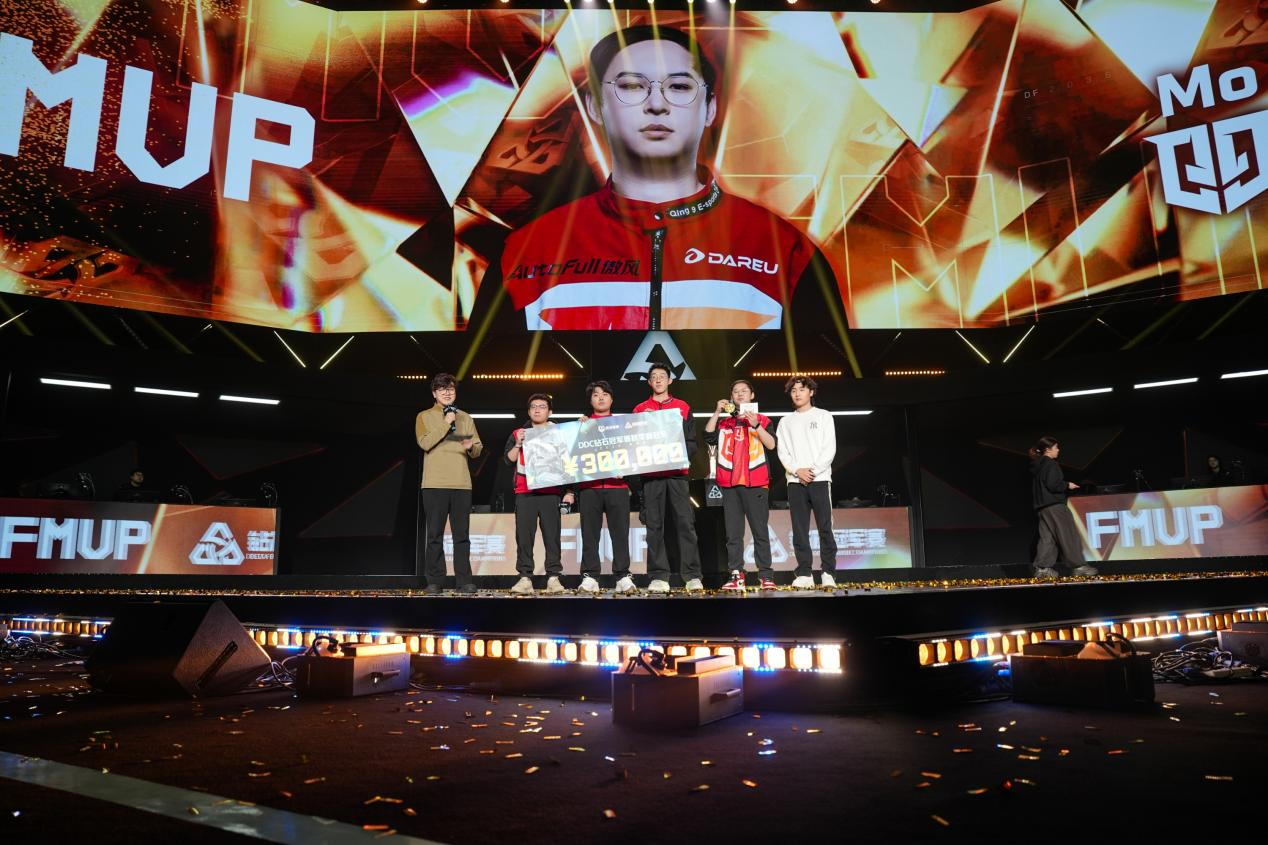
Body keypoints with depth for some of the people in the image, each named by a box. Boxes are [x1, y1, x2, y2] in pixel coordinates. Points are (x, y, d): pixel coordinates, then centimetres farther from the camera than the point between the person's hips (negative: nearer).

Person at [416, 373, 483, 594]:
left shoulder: (466, 418, 17)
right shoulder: (424, 417, 8)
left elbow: (478, 450, 13)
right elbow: (425, 443, -9)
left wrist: (471, 446, -9)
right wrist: (445, 423, -11)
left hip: (461, 483, 2)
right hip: (435, 484, -2)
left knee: (462, 534, 2)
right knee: (435, 534, -1)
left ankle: (464, 580, 6)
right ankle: (434, 581, 4)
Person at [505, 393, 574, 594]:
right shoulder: (518, 434, 16)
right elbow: (509, 459, 7)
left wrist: (569, 491, 2)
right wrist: (518, 444, -9)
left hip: (551, 492, -1)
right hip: (525, 492, 1)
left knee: (552, 535, -3)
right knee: (524, 535, -4)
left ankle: (553, 577, -1)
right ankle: (525, 578, -2)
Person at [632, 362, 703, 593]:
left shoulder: (683, 408, 13)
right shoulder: (640, 409, 13)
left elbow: (692, 442, 10)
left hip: (677, 472, 0)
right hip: (650, 473, 0)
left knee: (685, 522, -6)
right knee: (654, 525, -1)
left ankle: (692, 576, -3)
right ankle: (658, 577, 2)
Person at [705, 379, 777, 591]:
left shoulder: (761, 420, 11)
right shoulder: (724, 422, 18)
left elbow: (771, 444, -4)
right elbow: (709, 437, 0)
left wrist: (756, 425, -15)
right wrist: (717, 412, -4)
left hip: (755, 483, -3)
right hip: (730, 484, 3)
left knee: (760, 531, -4)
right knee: (733, 533, 1)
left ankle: (766, 576, -2)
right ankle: (736, 576, 3)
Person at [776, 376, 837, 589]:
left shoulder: (823, 416, 9)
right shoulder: (785, 422, 16)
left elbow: (829, 449, -1)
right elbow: (783, 452, 7)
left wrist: (813, 470, -12)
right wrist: (797, 470, -10)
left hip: (820, 478, -2)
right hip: (795, 481, 2)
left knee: (825, 527, -4)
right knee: (800, 529, -1)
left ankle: (827, 572, 1)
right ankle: (804, 574, 1)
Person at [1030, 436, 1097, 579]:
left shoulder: (1036, 465, 16)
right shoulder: (1050, 464, -11)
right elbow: (1052, 485, -20)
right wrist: (1067, 485, -5)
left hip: (1041, 507, 9)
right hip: (1054, 505, -9)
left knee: (1047, 537, 8)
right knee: (1068, 535, -2)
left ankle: (1042, 568, 2)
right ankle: (1079, 566, 2)